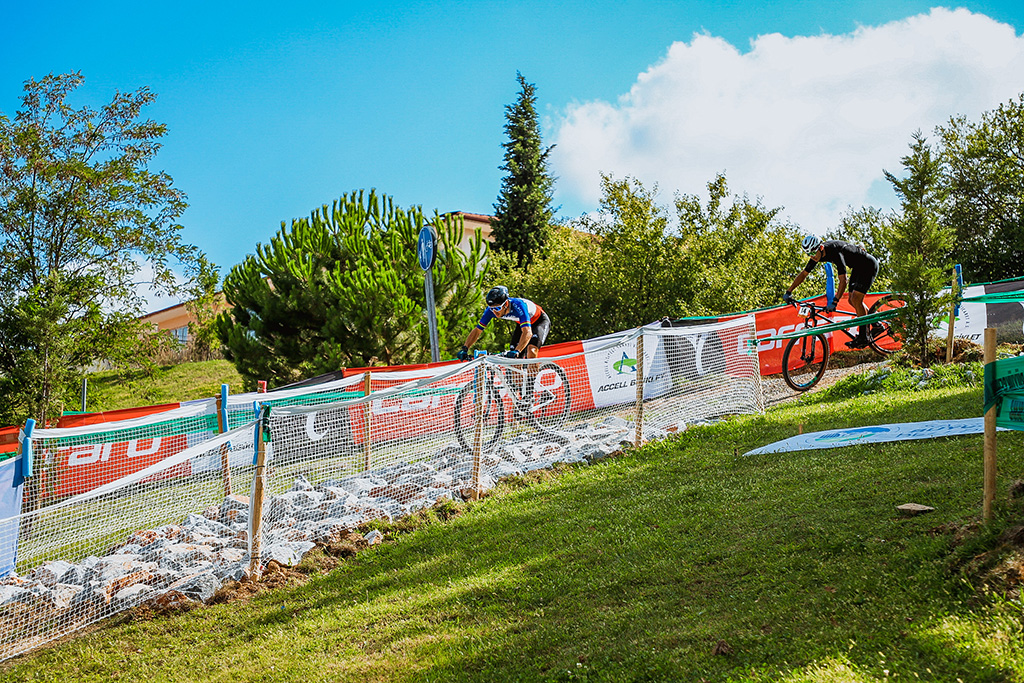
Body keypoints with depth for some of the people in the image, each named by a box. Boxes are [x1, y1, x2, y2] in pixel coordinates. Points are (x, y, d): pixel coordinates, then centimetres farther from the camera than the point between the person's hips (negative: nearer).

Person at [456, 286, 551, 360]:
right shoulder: (492, 309, -24)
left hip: (540, 321, -6)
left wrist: (516, 351, -63)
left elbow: (527, 333, -50)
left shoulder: (518, 305, -40)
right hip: (521, 324, 6)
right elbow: (477, 330, -18)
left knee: (531, 350, -30)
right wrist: (464, 348, -32)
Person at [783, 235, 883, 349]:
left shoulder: (835, 253, -36)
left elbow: (843, 280, -41)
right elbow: (803, 273, 1)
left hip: (869, 265, -9)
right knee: (852, 300, 9)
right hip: (858, 267, 9)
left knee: (855, 299, -14)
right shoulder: (818, 253, -9)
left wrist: (834, 301, -46)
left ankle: (863, 337, -6)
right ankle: (876, 325, 21)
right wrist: (788, 292, -2)